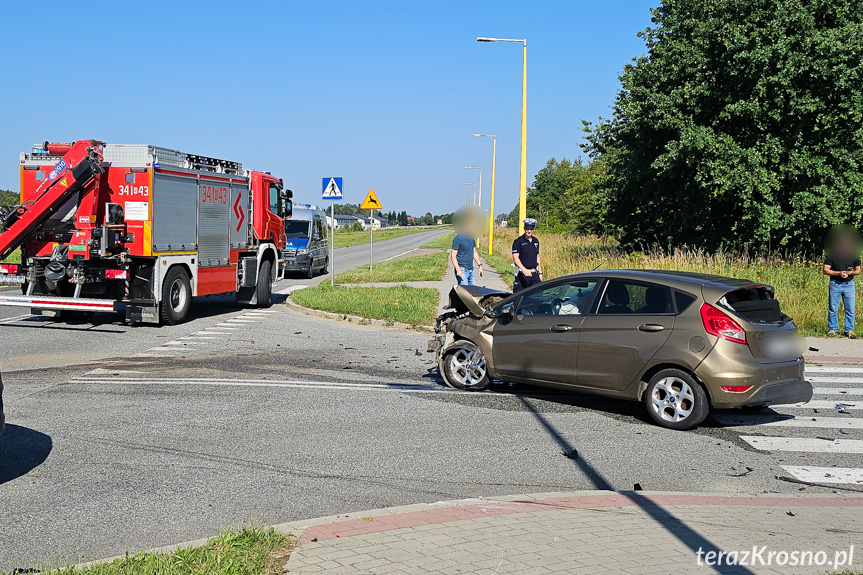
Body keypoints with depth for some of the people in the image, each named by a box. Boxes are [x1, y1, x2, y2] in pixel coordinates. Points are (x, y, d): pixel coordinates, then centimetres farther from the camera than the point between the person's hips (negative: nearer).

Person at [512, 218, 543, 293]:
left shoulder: (536, 241, 14)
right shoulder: (518, 241, -6)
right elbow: (515, 257, -14)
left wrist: (540, 273, 16)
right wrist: (524, 269, -28)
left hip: (534, 273, 5)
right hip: (522, 274, -5)